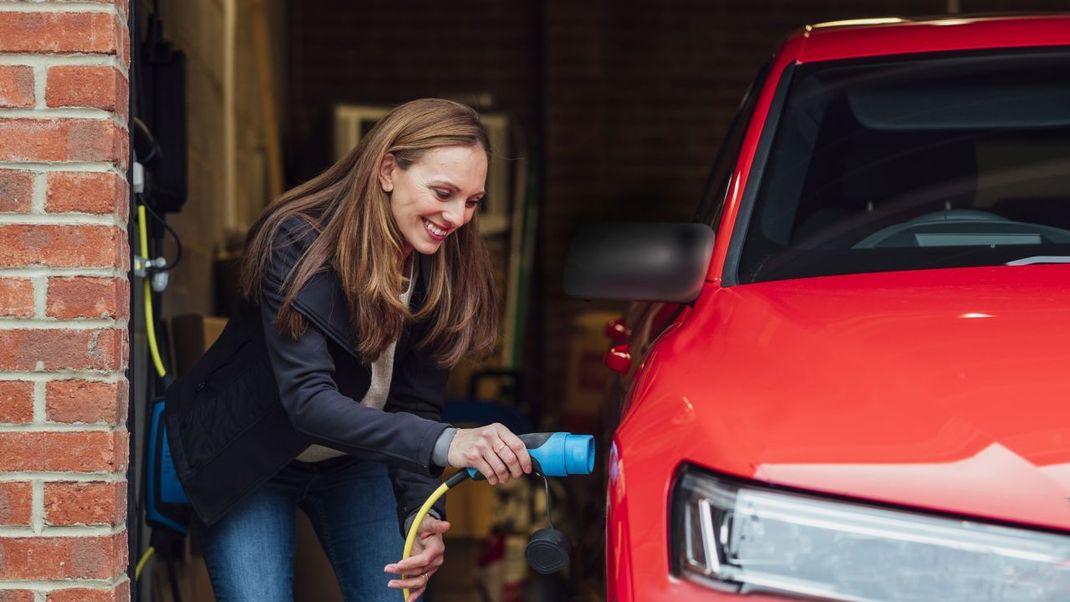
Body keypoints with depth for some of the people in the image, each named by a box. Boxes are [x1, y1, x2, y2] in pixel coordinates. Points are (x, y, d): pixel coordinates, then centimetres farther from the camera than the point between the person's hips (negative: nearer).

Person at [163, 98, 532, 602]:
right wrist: (442, 443, -53)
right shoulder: (297, 245, -29)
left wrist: (423, 514, -31)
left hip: (354, 465, 5)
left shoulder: (444, 274, -13)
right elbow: (308, 401, -39)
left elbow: (417, 406, -13)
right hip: (250, 463, -4)